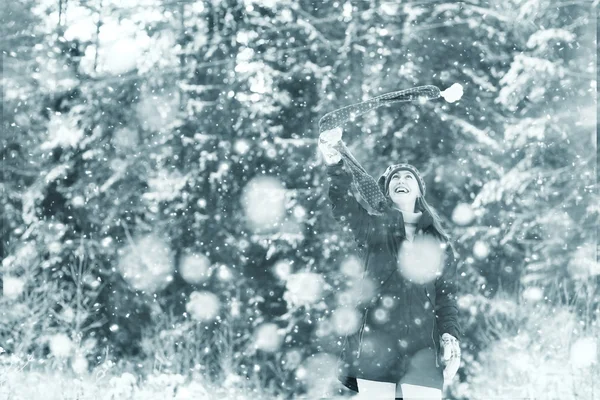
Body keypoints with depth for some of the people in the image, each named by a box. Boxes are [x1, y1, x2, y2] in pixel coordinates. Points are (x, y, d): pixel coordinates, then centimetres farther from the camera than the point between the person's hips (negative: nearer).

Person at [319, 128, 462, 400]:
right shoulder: (373, 227, 12)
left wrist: (450, 336, -2)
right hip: (375, 344, -1)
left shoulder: (438, 242, 18)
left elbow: (446, 296, 14)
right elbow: (343, 203, -7)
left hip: (422, 348, 1)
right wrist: (333, 160, -24)